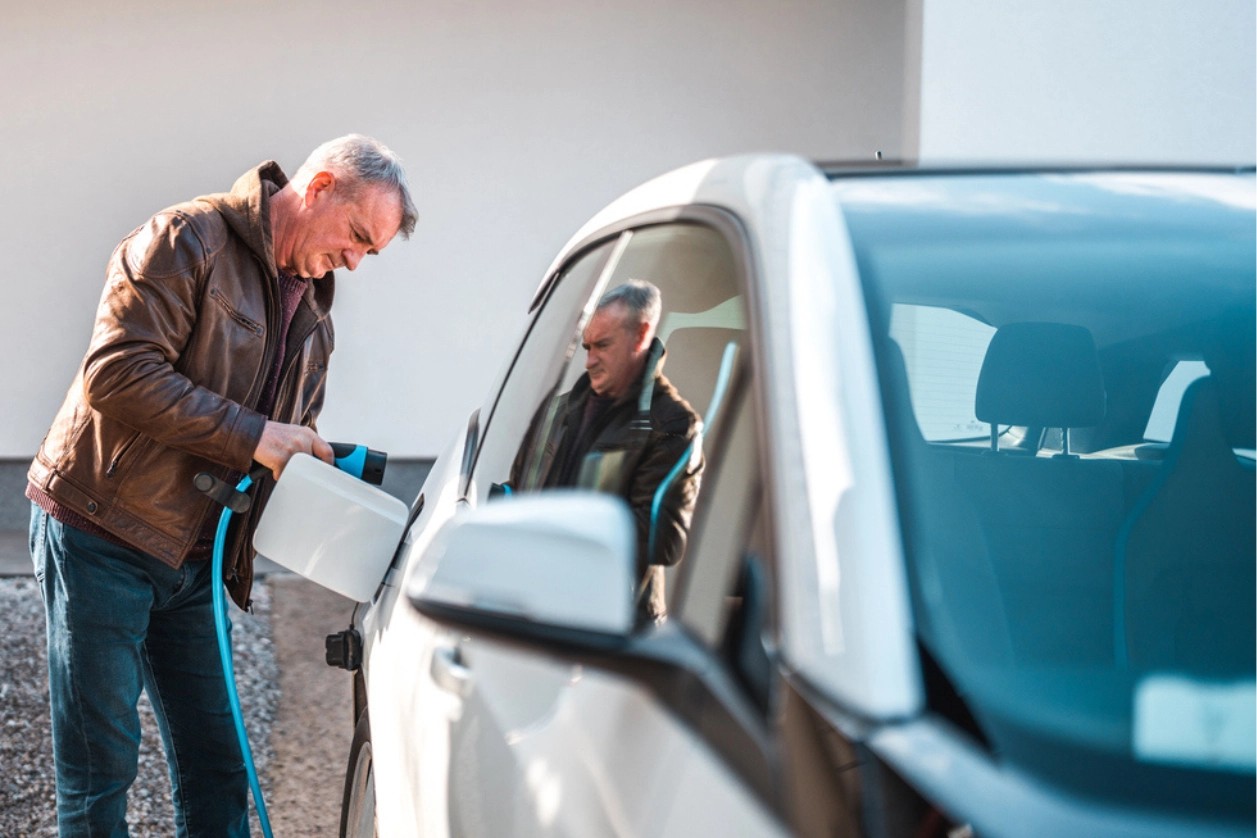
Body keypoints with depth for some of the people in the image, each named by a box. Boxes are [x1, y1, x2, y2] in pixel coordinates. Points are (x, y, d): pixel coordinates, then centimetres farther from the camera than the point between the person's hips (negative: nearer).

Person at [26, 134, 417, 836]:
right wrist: (253, 436, -22)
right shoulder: (190, 240, -11)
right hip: (101, 536, -7)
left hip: (193, 559, 7)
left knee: (216, 769, 10)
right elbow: (117, 372, -22)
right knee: (101, 770, 0)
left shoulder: (314, 318, 14)